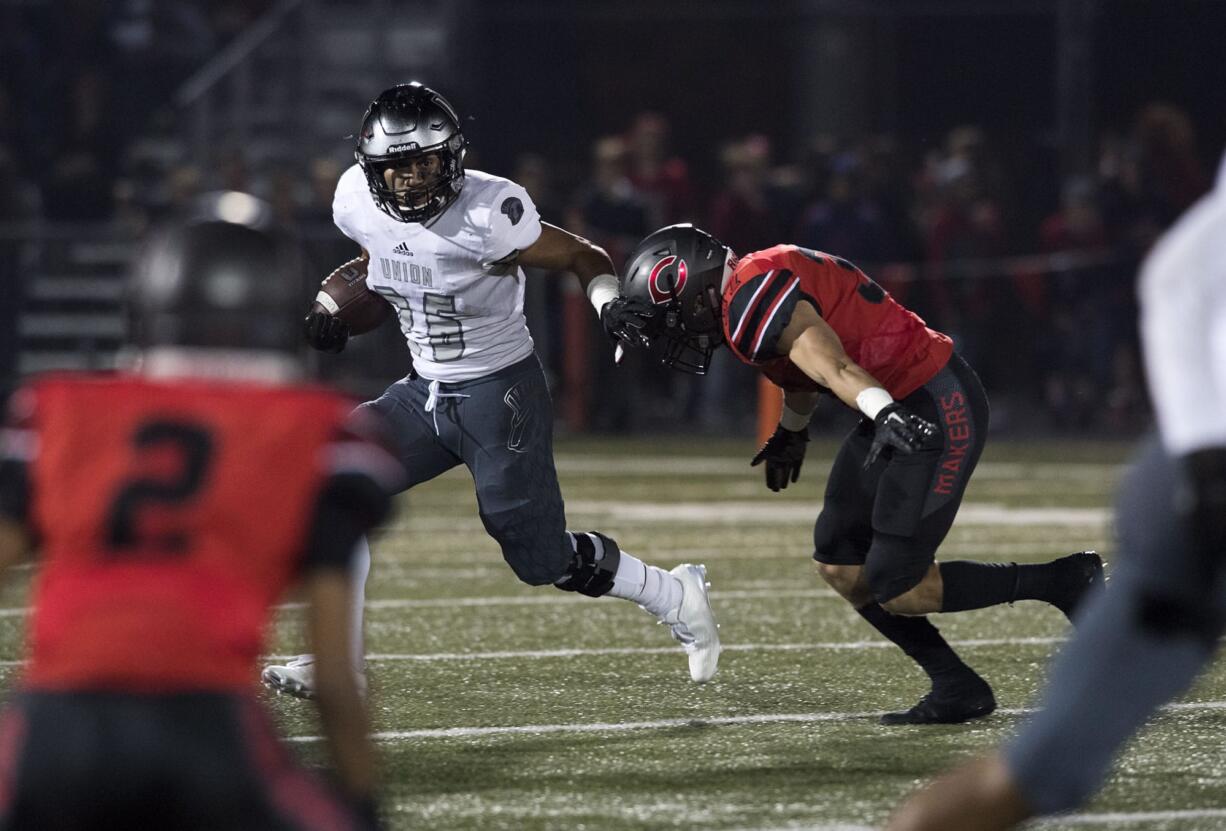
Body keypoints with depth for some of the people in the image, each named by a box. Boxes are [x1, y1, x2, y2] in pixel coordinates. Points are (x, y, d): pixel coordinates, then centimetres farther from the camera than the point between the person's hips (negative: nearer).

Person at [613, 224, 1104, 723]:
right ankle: (956, 689, 12)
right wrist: (791, 432, 52)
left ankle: (1065, 581, 1)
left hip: (940, 412, -10)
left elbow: (830, 362, -34)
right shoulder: (761, 285, 15)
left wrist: (884, 413, -49)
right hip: (901, 410, 10)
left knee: (898, 589, -11)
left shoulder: (753, 301, -17)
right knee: (838, 563, 9)